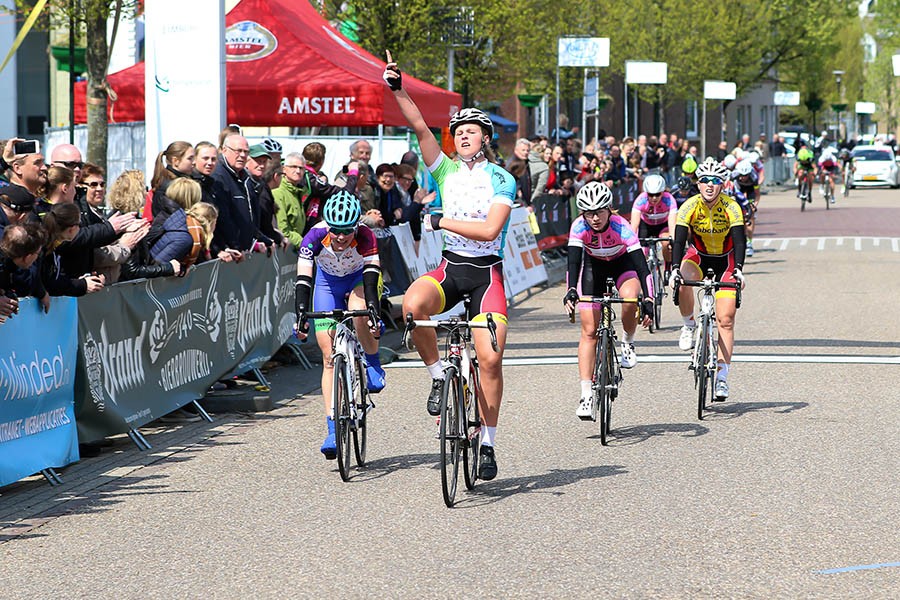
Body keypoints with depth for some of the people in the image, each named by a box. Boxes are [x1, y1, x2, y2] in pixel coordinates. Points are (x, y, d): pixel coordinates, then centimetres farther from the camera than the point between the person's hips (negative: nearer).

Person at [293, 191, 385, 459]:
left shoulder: (365, 237, -33)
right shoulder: (315, 237, -31)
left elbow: (371, 277, -40)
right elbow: (303, 280, -36)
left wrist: (373, 310, -55)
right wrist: (301, 315, -49)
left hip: (360, 277, -1)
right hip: (328, 282, 1)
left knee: (358, 310, -38)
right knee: (330, 358, -7)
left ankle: (373, 365, -9)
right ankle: (333, 431, -6)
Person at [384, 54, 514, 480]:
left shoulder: (502, 181, -2)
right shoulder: (446, 170, 8)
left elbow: (489, 230, -15)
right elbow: (420, 127, -5)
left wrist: (442, 221, -15)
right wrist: (397, 90, -16)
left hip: (486, 272, -2)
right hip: (449, 268, 2)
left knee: (490, 358, -12)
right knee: (412, 304, -33)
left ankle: (488, 442, 4)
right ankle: (438, 375, -10)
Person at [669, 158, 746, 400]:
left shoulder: (731, 207, -23)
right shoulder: (690, 206, -21)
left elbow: (740, 241, -30)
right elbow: (679, 240, -28)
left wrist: (738, 269, -46)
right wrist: (675, 269, -44)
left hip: (725, 261, -1)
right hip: (698, 256, 1)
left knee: (725, 320, -8)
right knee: (682, 282, -35)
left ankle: (722, 376, -2)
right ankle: (689, 325, -9)